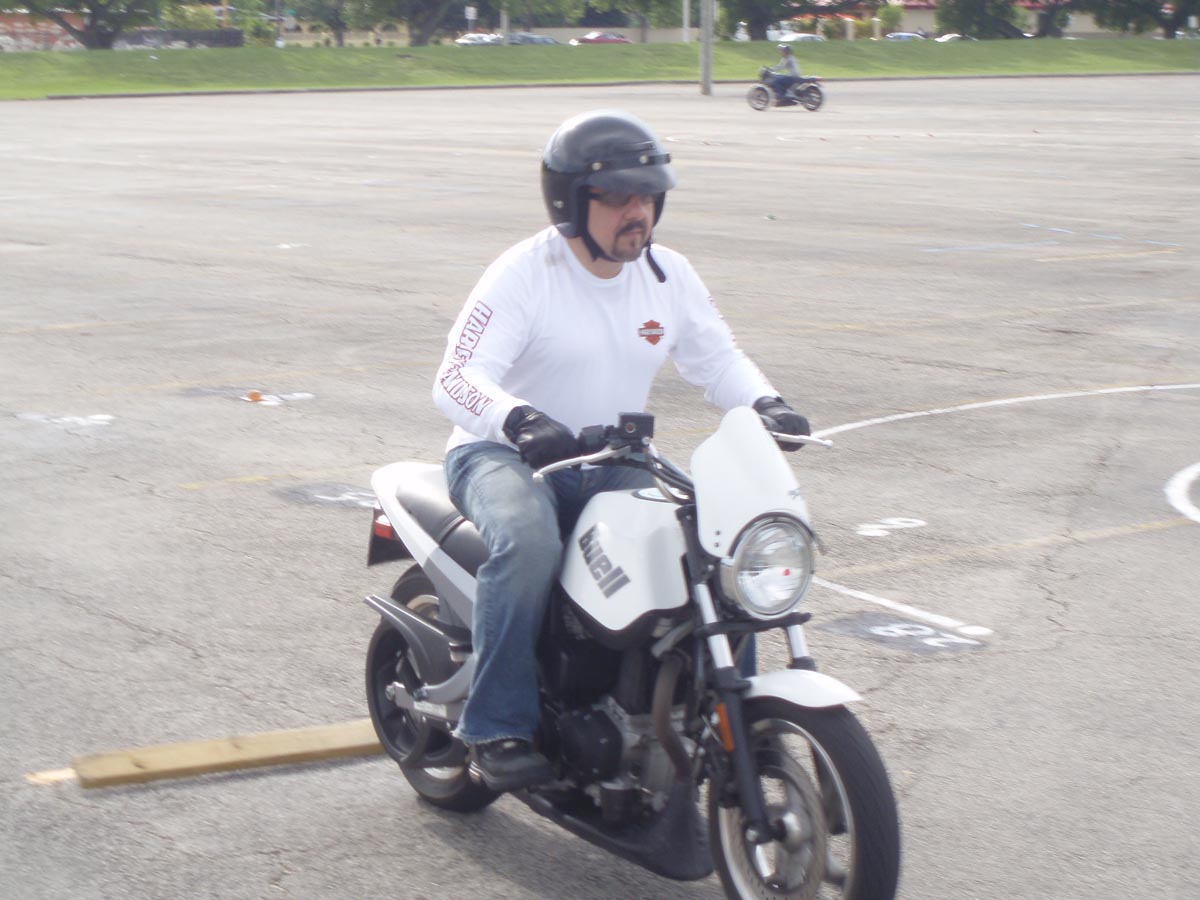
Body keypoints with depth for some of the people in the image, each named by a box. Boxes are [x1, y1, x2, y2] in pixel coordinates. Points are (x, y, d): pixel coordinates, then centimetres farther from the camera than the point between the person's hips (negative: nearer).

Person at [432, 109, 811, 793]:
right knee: (529, 545, -38)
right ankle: (497, 730, -27)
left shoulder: (670, 276, 4)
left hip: (613, 462, 5)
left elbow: (718, 358, 12)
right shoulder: (524, 274, -14)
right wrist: (519, 420, -44)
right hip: (503, 455, -5)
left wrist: (764, 402, -11)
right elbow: (456, 380, -23)